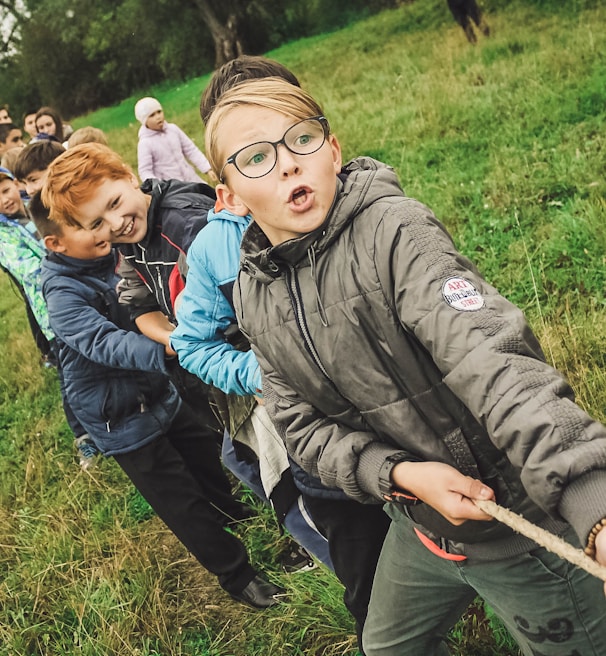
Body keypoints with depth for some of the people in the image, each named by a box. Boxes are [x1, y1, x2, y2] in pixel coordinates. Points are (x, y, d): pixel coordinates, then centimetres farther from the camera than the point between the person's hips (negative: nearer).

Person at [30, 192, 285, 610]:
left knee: (203, 459, 25)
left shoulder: (112, 258, -3)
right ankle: (235, 573, 22)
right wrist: (165, 350, -56)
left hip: (158, 391, 7)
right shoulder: (63, 295, -25)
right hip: (122, 418, -7)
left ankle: (226, 513, 55)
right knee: (180, 501, 4)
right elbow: (107, 343, -40)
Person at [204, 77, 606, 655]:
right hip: (419, 520, 7)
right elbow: (302, 423, -3)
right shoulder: (253, 294, -3)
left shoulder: (392, 231, -23)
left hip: (518, 523, -6)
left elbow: (492, 361, -35)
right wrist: (400, 474, -20)